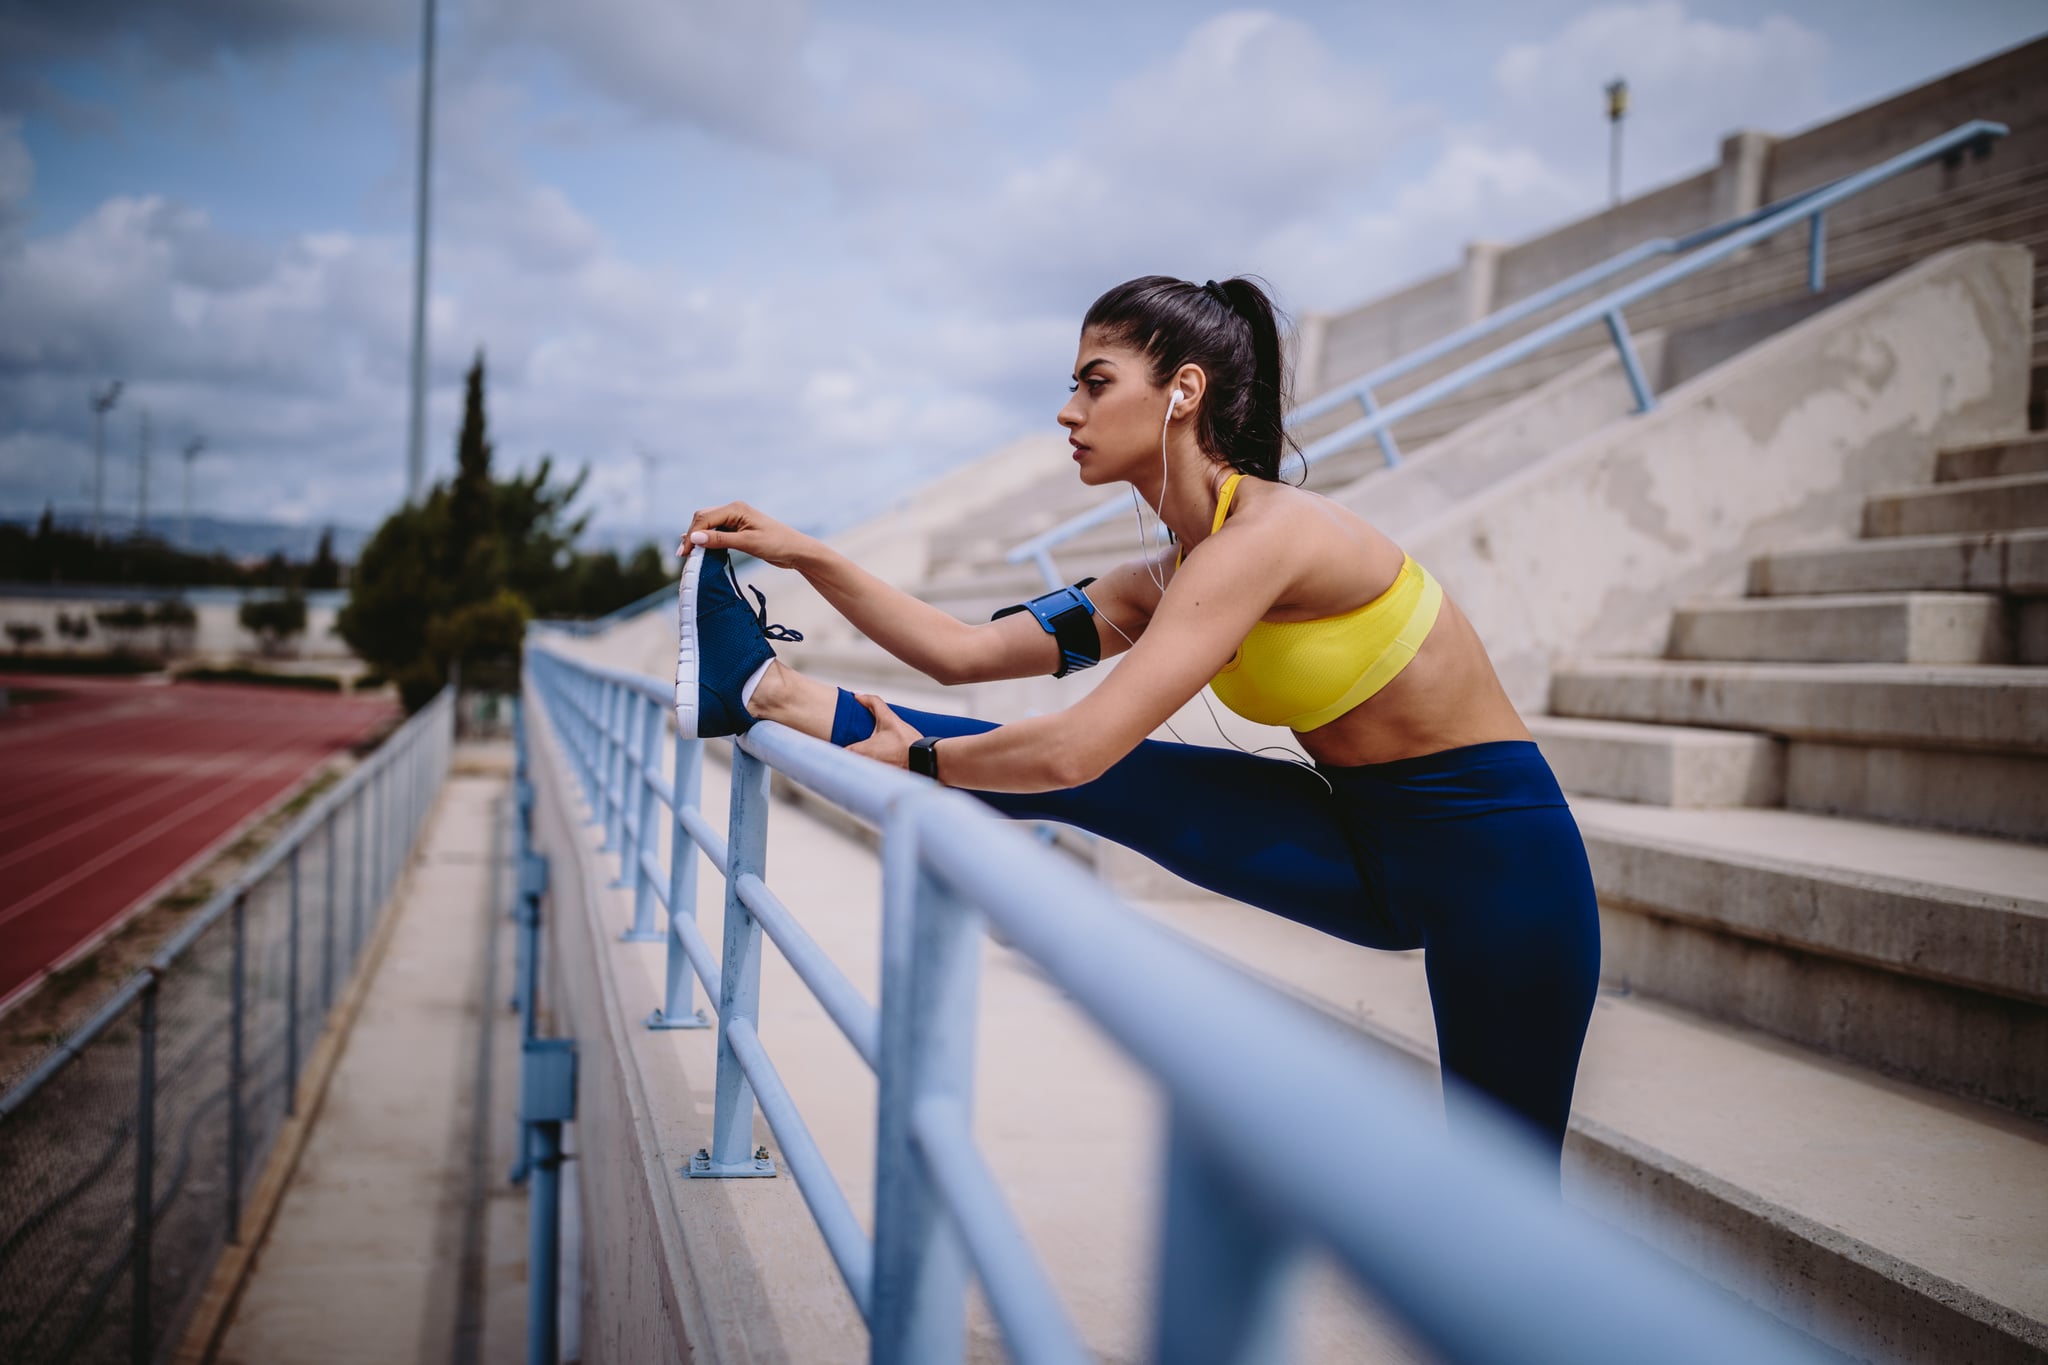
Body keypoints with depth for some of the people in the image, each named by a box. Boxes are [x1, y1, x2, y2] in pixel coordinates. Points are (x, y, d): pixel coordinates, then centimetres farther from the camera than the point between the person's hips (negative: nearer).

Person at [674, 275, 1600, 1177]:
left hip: (1492, 854, -7)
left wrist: (918, 760, -15)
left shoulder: (1267, 536, -27)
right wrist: (804, 556, -3)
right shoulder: (1165, 577, 3)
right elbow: (964, 650, 3)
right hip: (1368, 844, 7)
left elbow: (1076, 749, -31)